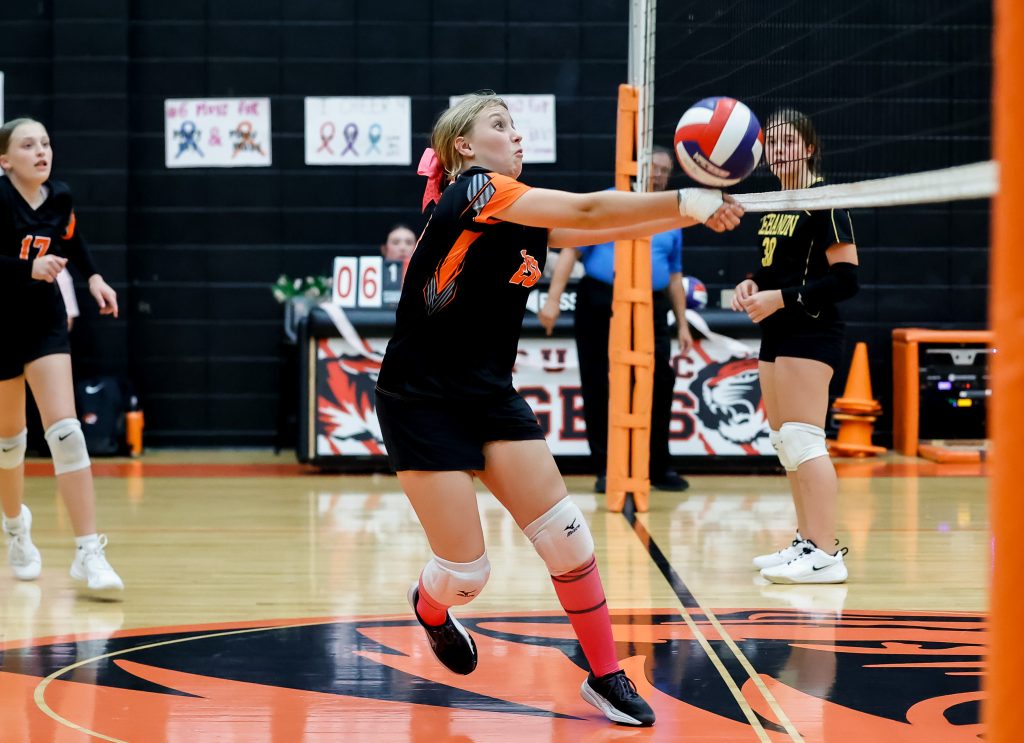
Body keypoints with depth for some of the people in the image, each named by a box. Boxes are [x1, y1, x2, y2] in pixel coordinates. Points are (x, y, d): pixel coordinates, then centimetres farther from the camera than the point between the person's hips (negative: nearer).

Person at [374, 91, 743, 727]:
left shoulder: (528, 218, 10)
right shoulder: (473, 190, -15)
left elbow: (607, 228, 2)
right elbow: (587, 211, -23)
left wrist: (695, 210, -12)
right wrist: (683, 200, -23)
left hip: (491, 398, 8)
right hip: (422, 404, -8)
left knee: (567, 537, -4)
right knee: (467, 571, -3)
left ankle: (606, 677, 7)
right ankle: (430, 608, 33)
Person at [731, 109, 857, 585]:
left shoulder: (824, 201, -11)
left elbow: (845, 279, -17)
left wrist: (782, 298, -20)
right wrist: (751, 285, 5)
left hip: (810, 335, -9)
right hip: (775, 333, 9)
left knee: (802, 439, -15)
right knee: (784, 442, 11)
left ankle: (825, 555, -18)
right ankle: (806, 541, 19)